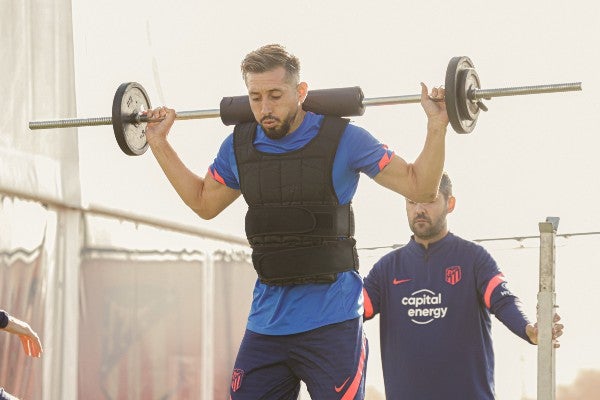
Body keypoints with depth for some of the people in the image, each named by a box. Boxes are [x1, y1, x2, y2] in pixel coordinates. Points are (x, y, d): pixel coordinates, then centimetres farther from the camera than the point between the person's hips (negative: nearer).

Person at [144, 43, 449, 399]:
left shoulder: (343, 139, -6)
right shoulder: (239, 147, 6)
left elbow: (421, 187, 0)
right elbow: (204, 203, 24)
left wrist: (437, 127, -13)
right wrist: (160, 144, 22)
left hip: (331, 320, -4)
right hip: (265, 325, 4)